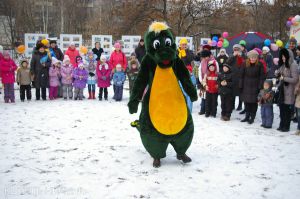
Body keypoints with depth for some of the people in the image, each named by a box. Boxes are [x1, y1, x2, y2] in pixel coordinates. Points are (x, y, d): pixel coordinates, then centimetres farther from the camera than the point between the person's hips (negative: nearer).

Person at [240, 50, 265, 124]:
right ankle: (247, 116, 21)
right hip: (246, 86, 2)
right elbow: (241, 75, 1)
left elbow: (262, 76, -5)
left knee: (254, 102, 2)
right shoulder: (245, 64, -3)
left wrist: (260, 87, -11)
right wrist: (241, 86, 0)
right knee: (246, 101, 8)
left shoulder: (259, 65, -7)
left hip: (255, 86, -2)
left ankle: (252, 117, 13)